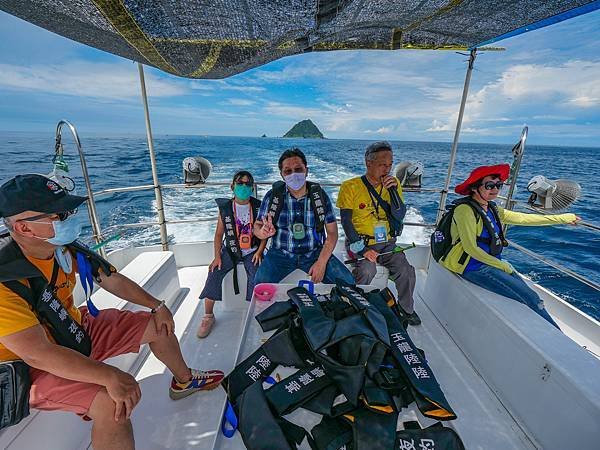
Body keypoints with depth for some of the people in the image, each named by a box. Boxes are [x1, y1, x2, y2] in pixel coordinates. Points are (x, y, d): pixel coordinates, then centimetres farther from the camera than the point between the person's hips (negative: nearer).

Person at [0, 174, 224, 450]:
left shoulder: (67, 249, -11)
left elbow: (112, 280, 1)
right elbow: (37, 353, -34)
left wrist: (156, 306, 1)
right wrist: (110, 377, -38)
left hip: (76, 327, 7)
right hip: (32, 367, -7)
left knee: (159, 327, 8)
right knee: (114, 403, -31)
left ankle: (184, 381, 34)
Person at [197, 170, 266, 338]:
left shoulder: (258, 207, -3)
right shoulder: (225, 207, -1)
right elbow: (219, 234, 2)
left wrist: (259, 252, -10)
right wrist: (217, 256, -7)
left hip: (252, 251, -1)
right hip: (230, 250, 1)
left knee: (256, 276, -25)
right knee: (214, 274, -17)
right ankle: (208, 316, 0)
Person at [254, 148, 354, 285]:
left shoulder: (320, 195, -2)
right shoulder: (272, 196, -3)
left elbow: (332, 232, -1)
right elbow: (257, 226, 3)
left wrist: (321, 262, -13)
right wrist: (263, 232, -23)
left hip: (315, 252, 1)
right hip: (280, 253, -1)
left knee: (347, 282, -15)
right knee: (261, 282, -26)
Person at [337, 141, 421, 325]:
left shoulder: (393, 183, 5)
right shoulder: (350, 186, -7)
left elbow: (399, 216, -4)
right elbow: (346, 222, -10)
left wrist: (393, 190, -17)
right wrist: (362, 249, -18)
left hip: (387, 243, 4)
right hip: (360, 242, -3)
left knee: (406, 272, -13)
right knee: (367, 271, -29)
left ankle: (406, 309, 18)